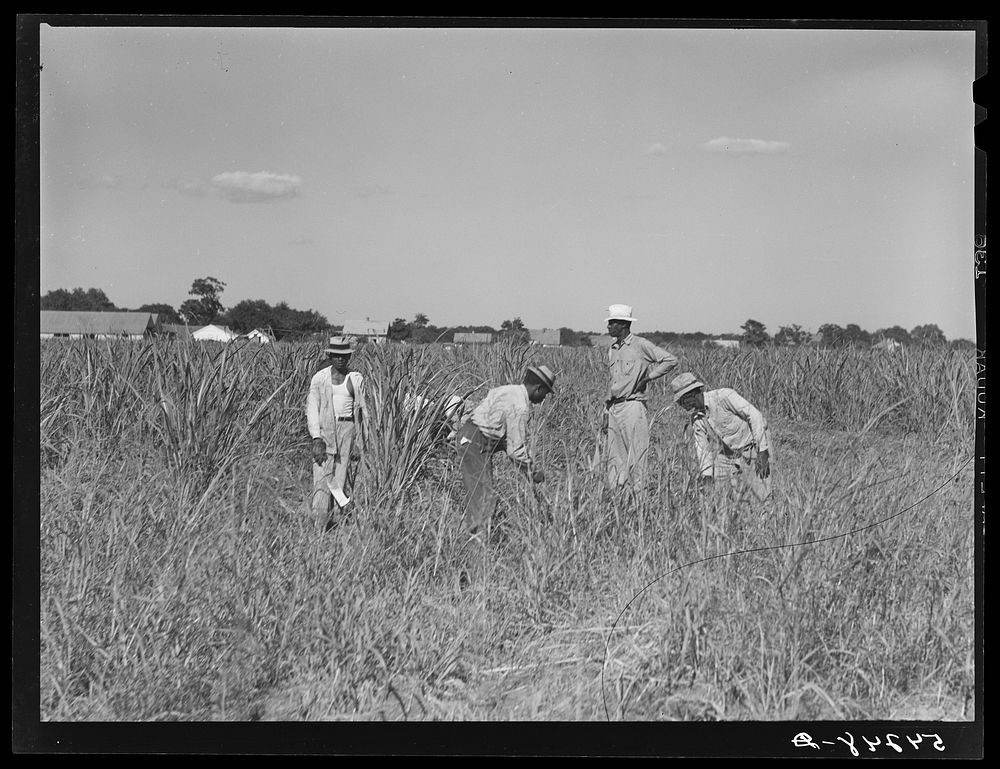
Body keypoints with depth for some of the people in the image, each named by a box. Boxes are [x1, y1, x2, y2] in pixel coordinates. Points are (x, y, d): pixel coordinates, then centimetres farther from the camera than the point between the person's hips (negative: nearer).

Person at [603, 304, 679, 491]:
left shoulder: (640, 345, -5)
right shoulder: (612, 349, 17)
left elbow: (671, 361, -8)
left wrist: (648, 377, -8)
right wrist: (606, 414, 19)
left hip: (633, 405, -7)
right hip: (614, 408, 7)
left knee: (635, 457, -7)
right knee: (615, 458, 7)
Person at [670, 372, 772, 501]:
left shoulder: (724, 396, -24)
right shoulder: (696, 418, -3)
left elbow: (755, 417, -22)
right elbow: (703, 447, 3)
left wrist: (762, 452, -24)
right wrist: (706, 474, -11)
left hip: (753, 448, -6)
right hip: (727, 454, 6)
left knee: (762, 497, -10)